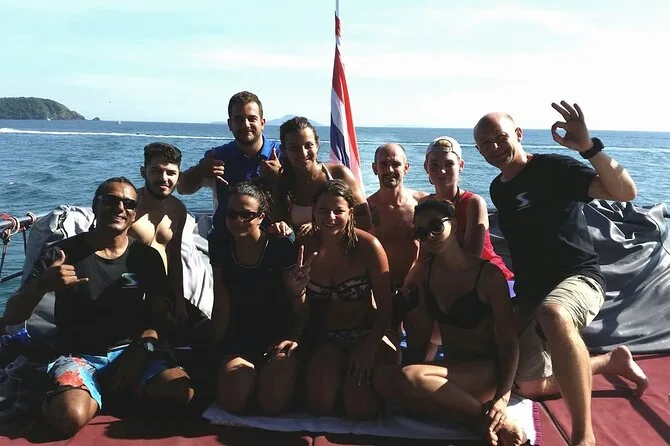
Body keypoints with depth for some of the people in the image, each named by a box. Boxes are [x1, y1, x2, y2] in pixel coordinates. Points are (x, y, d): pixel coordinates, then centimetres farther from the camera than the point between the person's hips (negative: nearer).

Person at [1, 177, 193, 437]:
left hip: (132, 351, 3)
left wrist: (140, 351, -17)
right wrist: (43, 285, -26)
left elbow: (159, 316, 3)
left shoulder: (146, 257, 4)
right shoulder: (61, 254, -2)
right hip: (78, 356, -2)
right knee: (70, 418, -34)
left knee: (181, 392, -25)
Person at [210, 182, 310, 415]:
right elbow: (222, 306, 6)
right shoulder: (220, 249, 0)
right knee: (232, 403, -18)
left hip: (278, 336, -3)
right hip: (240, 339, 3)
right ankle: (253, 377, 15)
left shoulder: (281, 248, -13)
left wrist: (294, 337, -23)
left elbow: (301, 306, -8)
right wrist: (215, 344, 2)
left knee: (273, 405, -21)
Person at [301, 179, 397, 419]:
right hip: (326, 337, 2)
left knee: (360, 407, -21)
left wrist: (368, 346, -22)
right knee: (321, 403, -20)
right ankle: (339, 372, 13)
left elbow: (384, 308, -10)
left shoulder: (368, 246, -15)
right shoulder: (306, 246, -6)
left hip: (367, 332, -2)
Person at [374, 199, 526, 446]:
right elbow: (424, 328, 9)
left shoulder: (489, 274, -15)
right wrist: (412, 364, -1)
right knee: (384, 378, -21)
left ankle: (493, 421, -17)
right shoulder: (426, 269, 2)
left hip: (487, 370, -6)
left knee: (407, 378, -31)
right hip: (452, 368, 7)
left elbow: (509, 344, -14)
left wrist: (502, 398, -26)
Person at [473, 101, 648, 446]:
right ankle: (613, 361, 30)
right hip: (531, 294, 8)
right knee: (531, 387, 12)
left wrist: (588, 147, -35)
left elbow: (626, 192, -24)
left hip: (578, 277, -8)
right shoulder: (497, 189, 10)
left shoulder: (554, 168, -12)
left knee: (552, 313, -45)